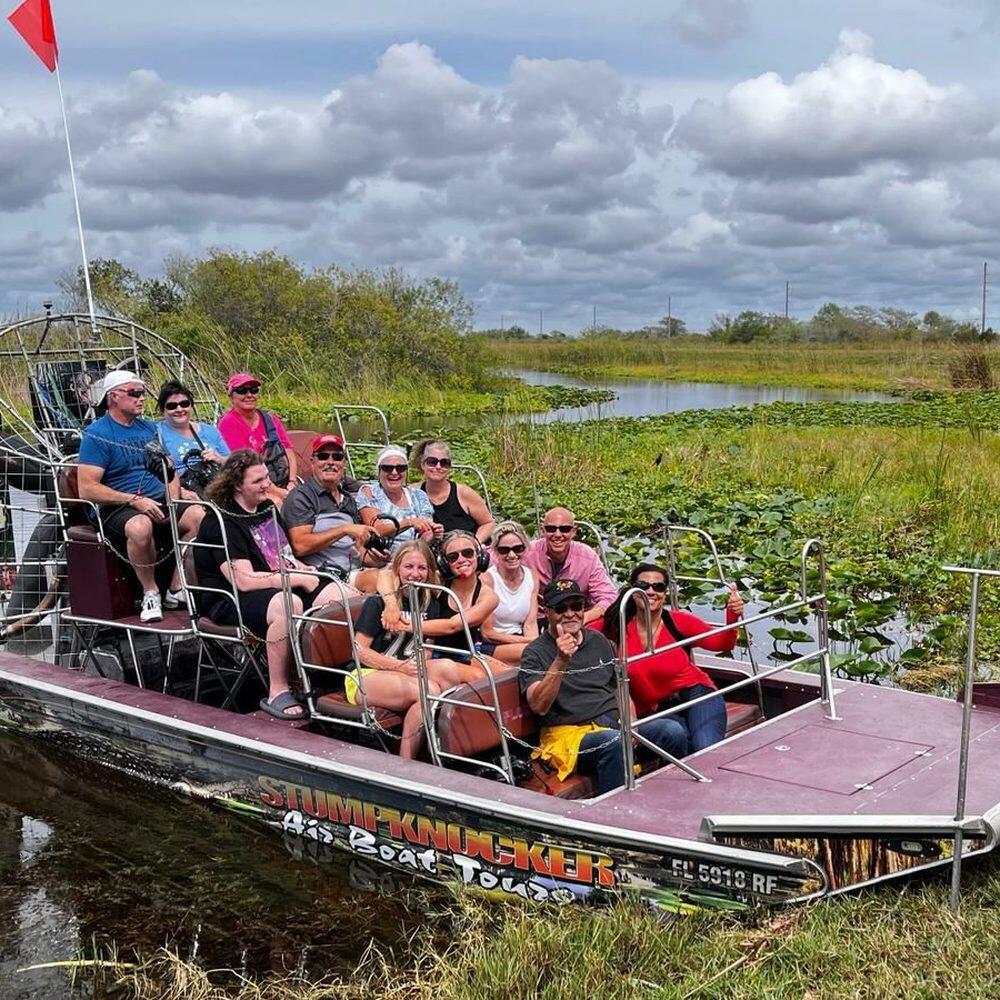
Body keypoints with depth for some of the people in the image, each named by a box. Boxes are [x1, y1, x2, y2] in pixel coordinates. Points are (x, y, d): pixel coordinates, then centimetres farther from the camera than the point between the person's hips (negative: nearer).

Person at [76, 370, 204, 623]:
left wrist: (173, 500, -3)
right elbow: (87, 489, -12)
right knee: (140, 526, -40)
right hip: (117, 508, -6)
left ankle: (177, 590, -10)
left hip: (158, 502, 6)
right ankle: (150, 593, -17)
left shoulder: (149, 428, 17)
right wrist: (134, 500, -19)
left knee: (198, 516, -24)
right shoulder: (97, 435, -3)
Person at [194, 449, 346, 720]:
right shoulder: (220, 522, -12)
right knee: (288, 604, -40)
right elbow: (244, 580, -22)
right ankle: (277, 693, -30)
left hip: (284, 585, 8)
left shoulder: (267, 507, 15)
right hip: (230, 603, -8)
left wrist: (309, 572, 5)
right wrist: (301, 581, -19)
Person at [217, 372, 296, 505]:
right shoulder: (228, 423, -3)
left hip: (283, 487, 6)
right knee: (276, 502, -32)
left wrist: (292, 483, -6)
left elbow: (289, 452, 12)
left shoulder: (271, 419, 17)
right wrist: (278, 492, -15)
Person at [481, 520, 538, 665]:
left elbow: (530, 624, 4)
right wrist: (525, 640, -16)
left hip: (519, 640, 5)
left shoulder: (532, 577, 6)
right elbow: (487, 632, -10)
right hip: (492, 646, -5)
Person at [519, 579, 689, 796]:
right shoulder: (536, 652, -1)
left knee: (674, 731, -18)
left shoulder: (597, 640, 18)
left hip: (616, 724, 6)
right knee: (613, 741, -37)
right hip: (571, 733, -6)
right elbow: (538, 705, -17)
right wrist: (561, 661, -27)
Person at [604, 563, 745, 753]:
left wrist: (732, 616, -19)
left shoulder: (678, 621, -6)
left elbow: (722, 644, -4)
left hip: (696, 694, 0)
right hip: (653, 711, 1)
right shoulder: (619, 626, -4)